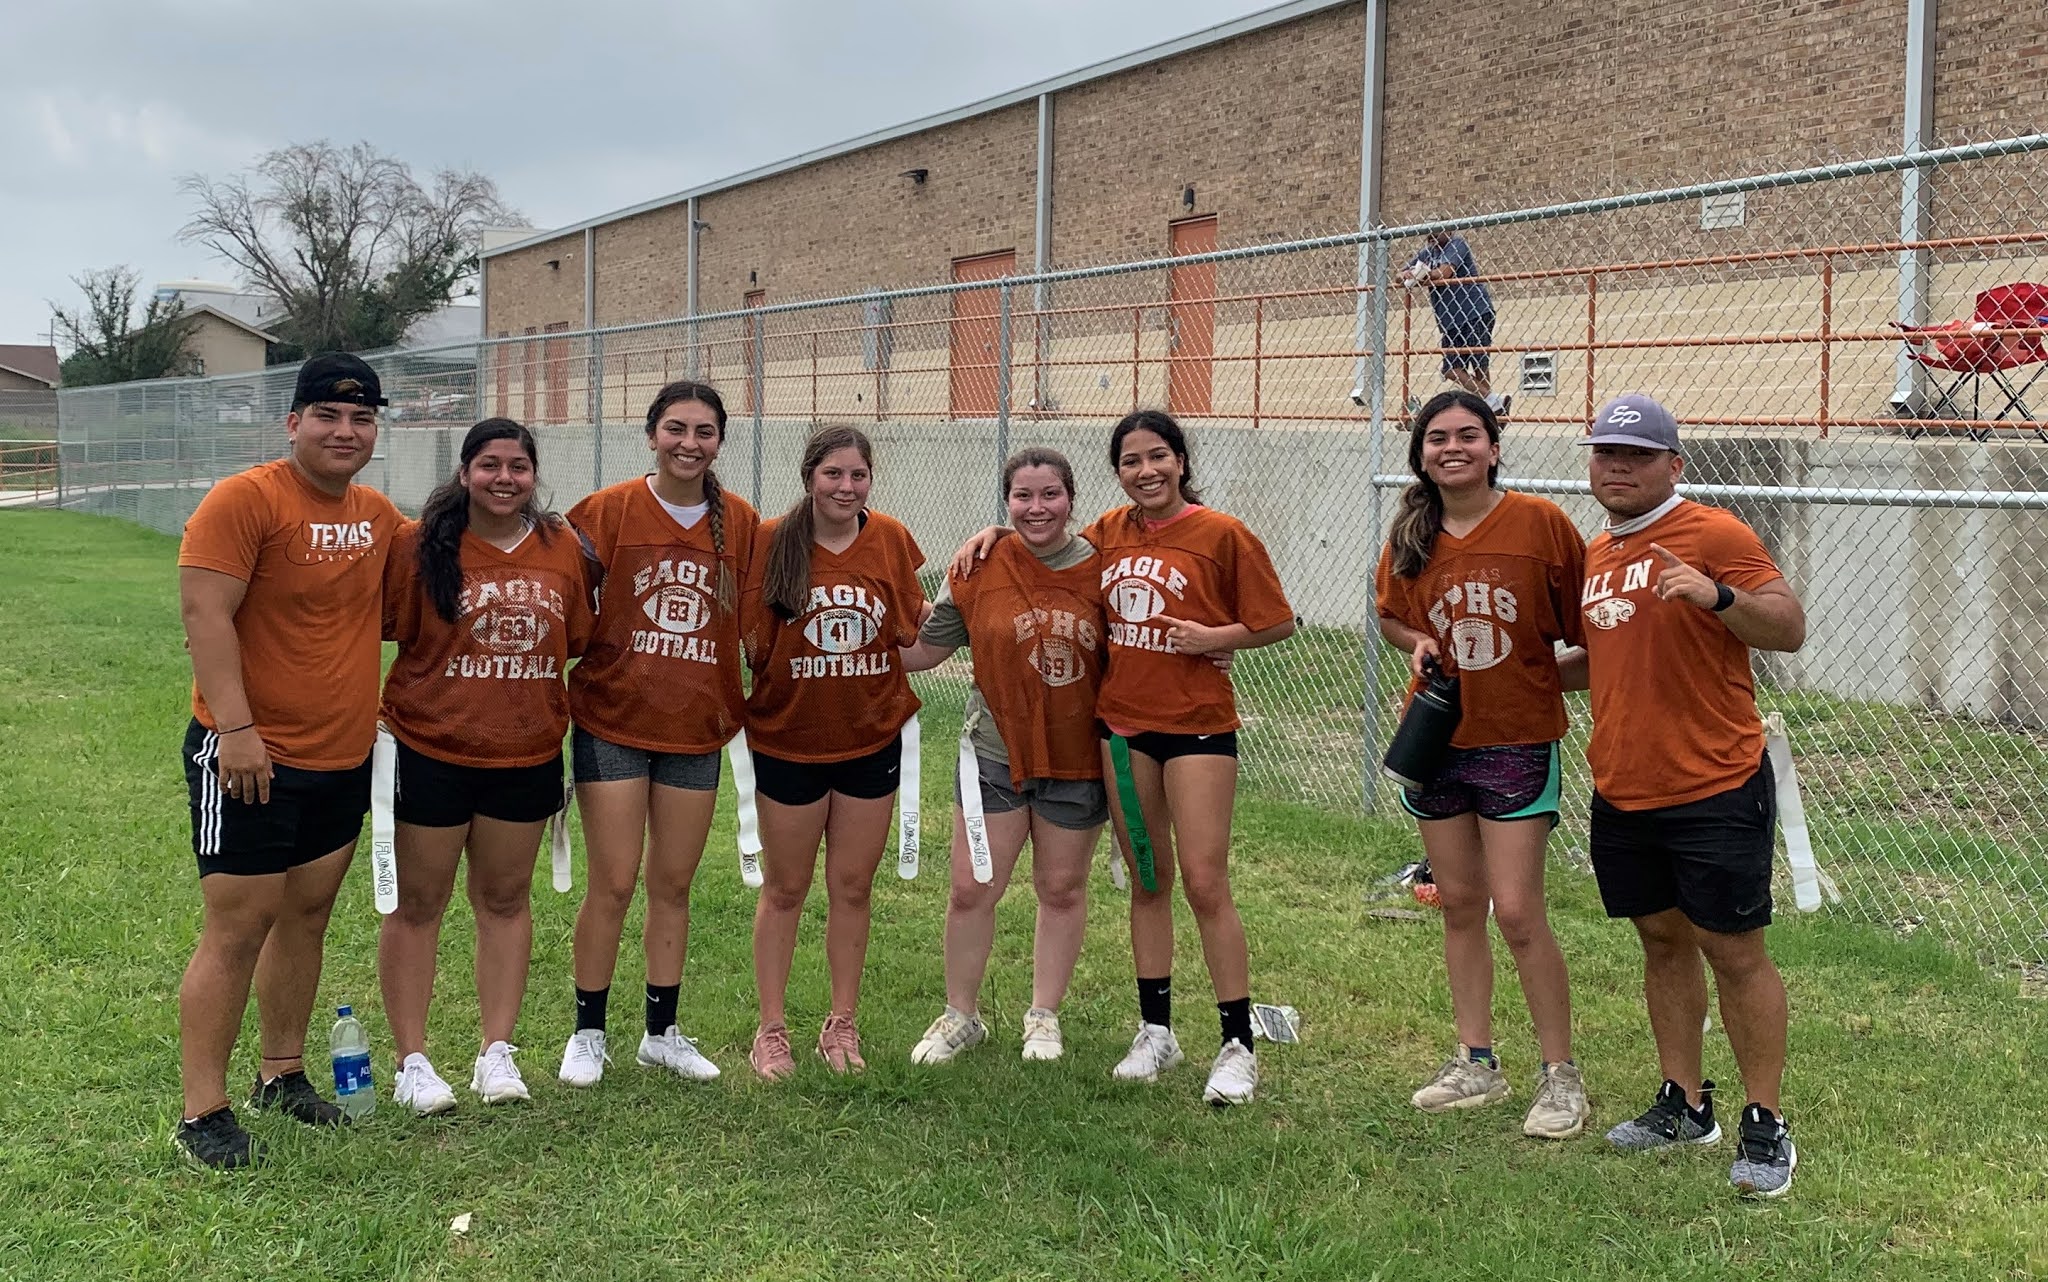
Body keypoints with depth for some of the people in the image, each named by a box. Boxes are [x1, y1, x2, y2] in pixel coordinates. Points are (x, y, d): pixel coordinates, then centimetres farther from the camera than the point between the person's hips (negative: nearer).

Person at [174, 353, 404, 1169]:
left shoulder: (377, 514, 8)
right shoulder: (245, 500, -12)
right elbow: (205, 614, -19)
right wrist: (236, 728, -26)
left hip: (343, 758, 7)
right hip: (250, 758, -7)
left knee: (307, 917, 15)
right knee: (237, 930, -4)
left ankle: (283, 1075, 29)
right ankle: (203, 1114, 4)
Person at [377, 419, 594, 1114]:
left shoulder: (562, 548, 2)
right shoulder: (421, 545, -8)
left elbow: (578, 644, 10)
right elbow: (377, 630, -6)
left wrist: (567, 728, 11)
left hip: (527, 753, 3)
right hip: (432, 751, -3)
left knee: (506, 900, 13)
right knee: (418, 904, 6)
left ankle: (496, 1051, 24)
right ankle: (411, 1061, 17)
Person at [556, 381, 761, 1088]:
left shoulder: (741, 523, 3)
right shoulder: (610, 510, -5)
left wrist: (739, 704, 4)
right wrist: (586, 656, -13)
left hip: (697, 729, 3)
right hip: (614, 722, -3)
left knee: (674, 886, 10)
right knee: (613, 885, -1)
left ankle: (662, 1032, 23)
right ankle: (587, 1034, 15)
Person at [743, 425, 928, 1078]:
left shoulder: (892, 540, -3)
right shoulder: (772, 540, -10)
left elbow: (911, 634, 6)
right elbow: (750, 642, -5)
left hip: (872, 737, 2)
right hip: (788, 738, -2)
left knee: (853, 888, 11)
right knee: (784, 889, 11)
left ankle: (842, 1024, 26)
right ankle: (771, 1028, 24)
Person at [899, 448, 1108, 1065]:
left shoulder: (1099, 568, -5)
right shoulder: (980, 569, -6)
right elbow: (924, 650, 1)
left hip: (1076, 758, 1)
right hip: (996, 752, 0)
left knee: (1062, 889, 13)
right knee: (972, 891, 2)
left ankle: (1044, 1016, 31)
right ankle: (960, 1015, 23)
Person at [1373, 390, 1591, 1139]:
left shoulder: (1540, 523, -11)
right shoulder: (1411, 538, 2)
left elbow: (1584, 626, -4)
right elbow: (1391, 616, 17)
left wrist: (1551, 676, -13)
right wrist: (1415, 643, -3)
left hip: (1518, 741, -5)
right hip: (1437, 740, 5)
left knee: (1517, 912, -7)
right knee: (1458, 905, 13)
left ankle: (1561, 1074, 9)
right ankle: (1476, 1063, 26)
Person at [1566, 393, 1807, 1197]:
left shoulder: (1713, 534, -10)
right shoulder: (1595, 554, 13)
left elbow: (1789, 630, -15)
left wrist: (1716, 594, -31)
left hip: (1714, 791, -7)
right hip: (1621, 795, 7)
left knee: (1733, 951, -1)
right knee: (1661, 940, 15)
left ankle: (1765, 1127, 9)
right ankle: (1684, 1105, 26)